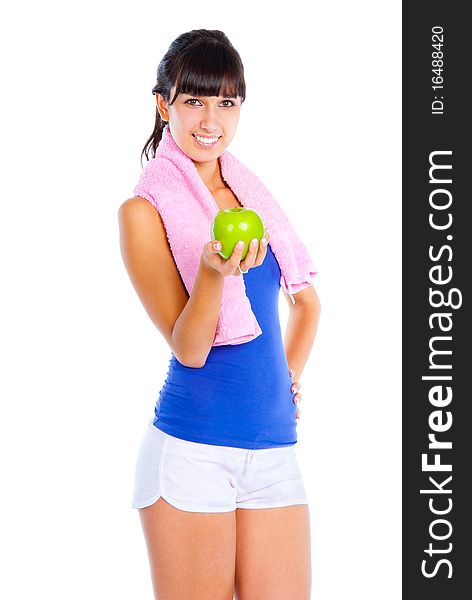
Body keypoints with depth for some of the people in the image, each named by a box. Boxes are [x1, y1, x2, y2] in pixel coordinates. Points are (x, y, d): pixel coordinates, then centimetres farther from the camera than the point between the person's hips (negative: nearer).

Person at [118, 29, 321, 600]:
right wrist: (214, 270, -29)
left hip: (275, 450, 5)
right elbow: (188, 349, -13)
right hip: (190, 451, -5)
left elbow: (307, 301, 27)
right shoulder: (143, 212, -5)